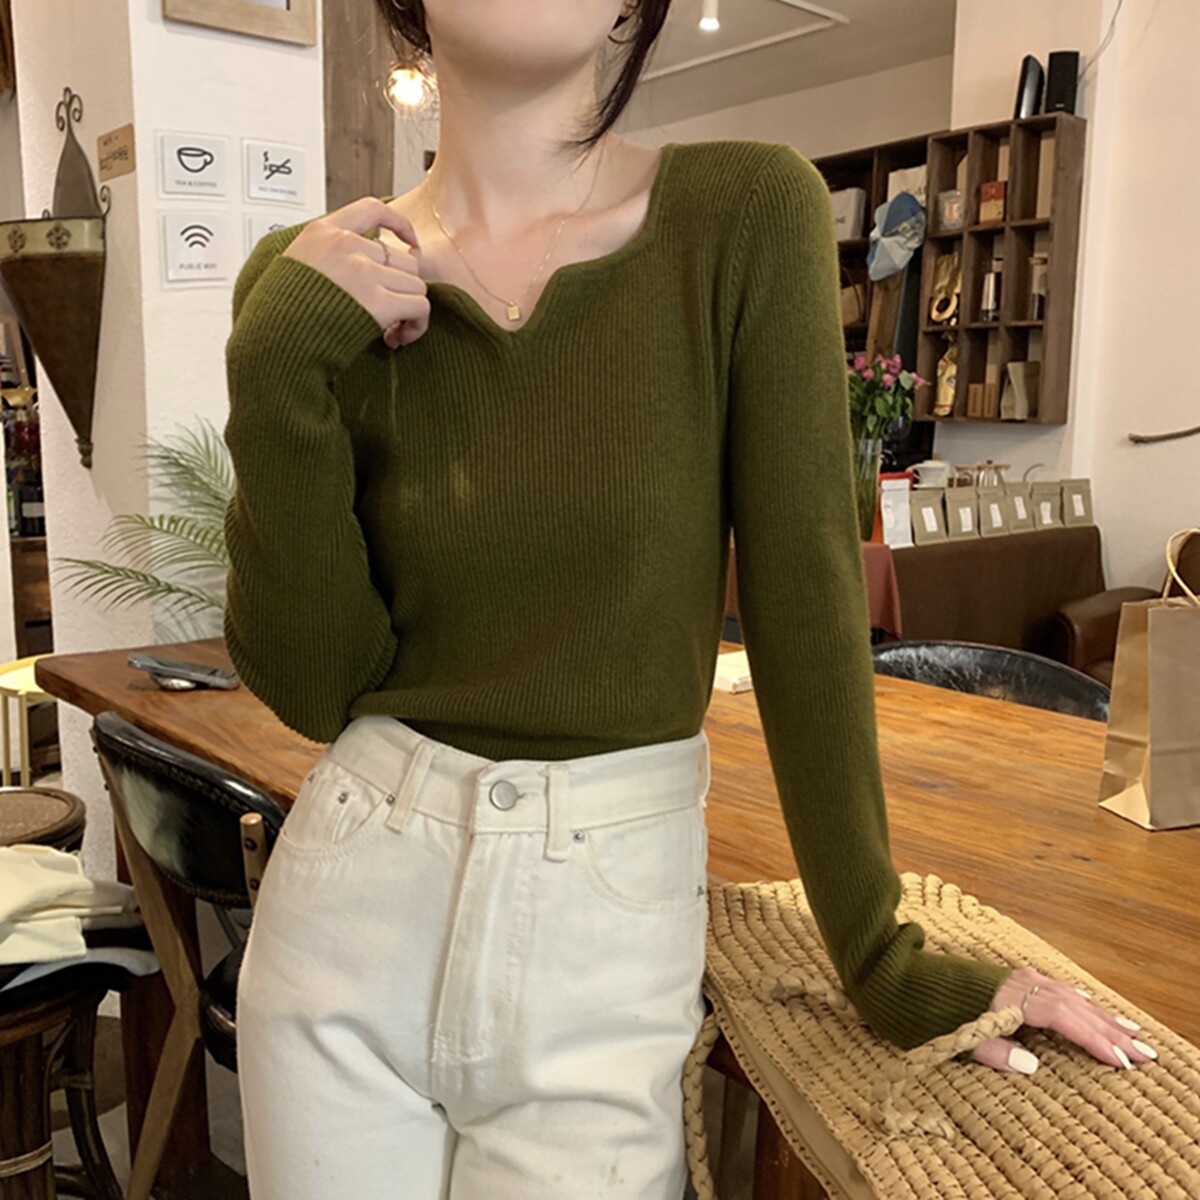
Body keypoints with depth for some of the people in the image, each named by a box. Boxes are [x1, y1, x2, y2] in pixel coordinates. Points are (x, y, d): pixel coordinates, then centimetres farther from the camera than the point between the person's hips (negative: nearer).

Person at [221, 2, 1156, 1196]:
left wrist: (881, 955, -4)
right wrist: (278, 369, -17)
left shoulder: (749, 214, -9)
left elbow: (803, 602, -8)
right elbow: (310, 685, -6)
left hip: (610, 939, -1)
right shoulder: (317, 282, -3)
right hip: (349, 913, 2)